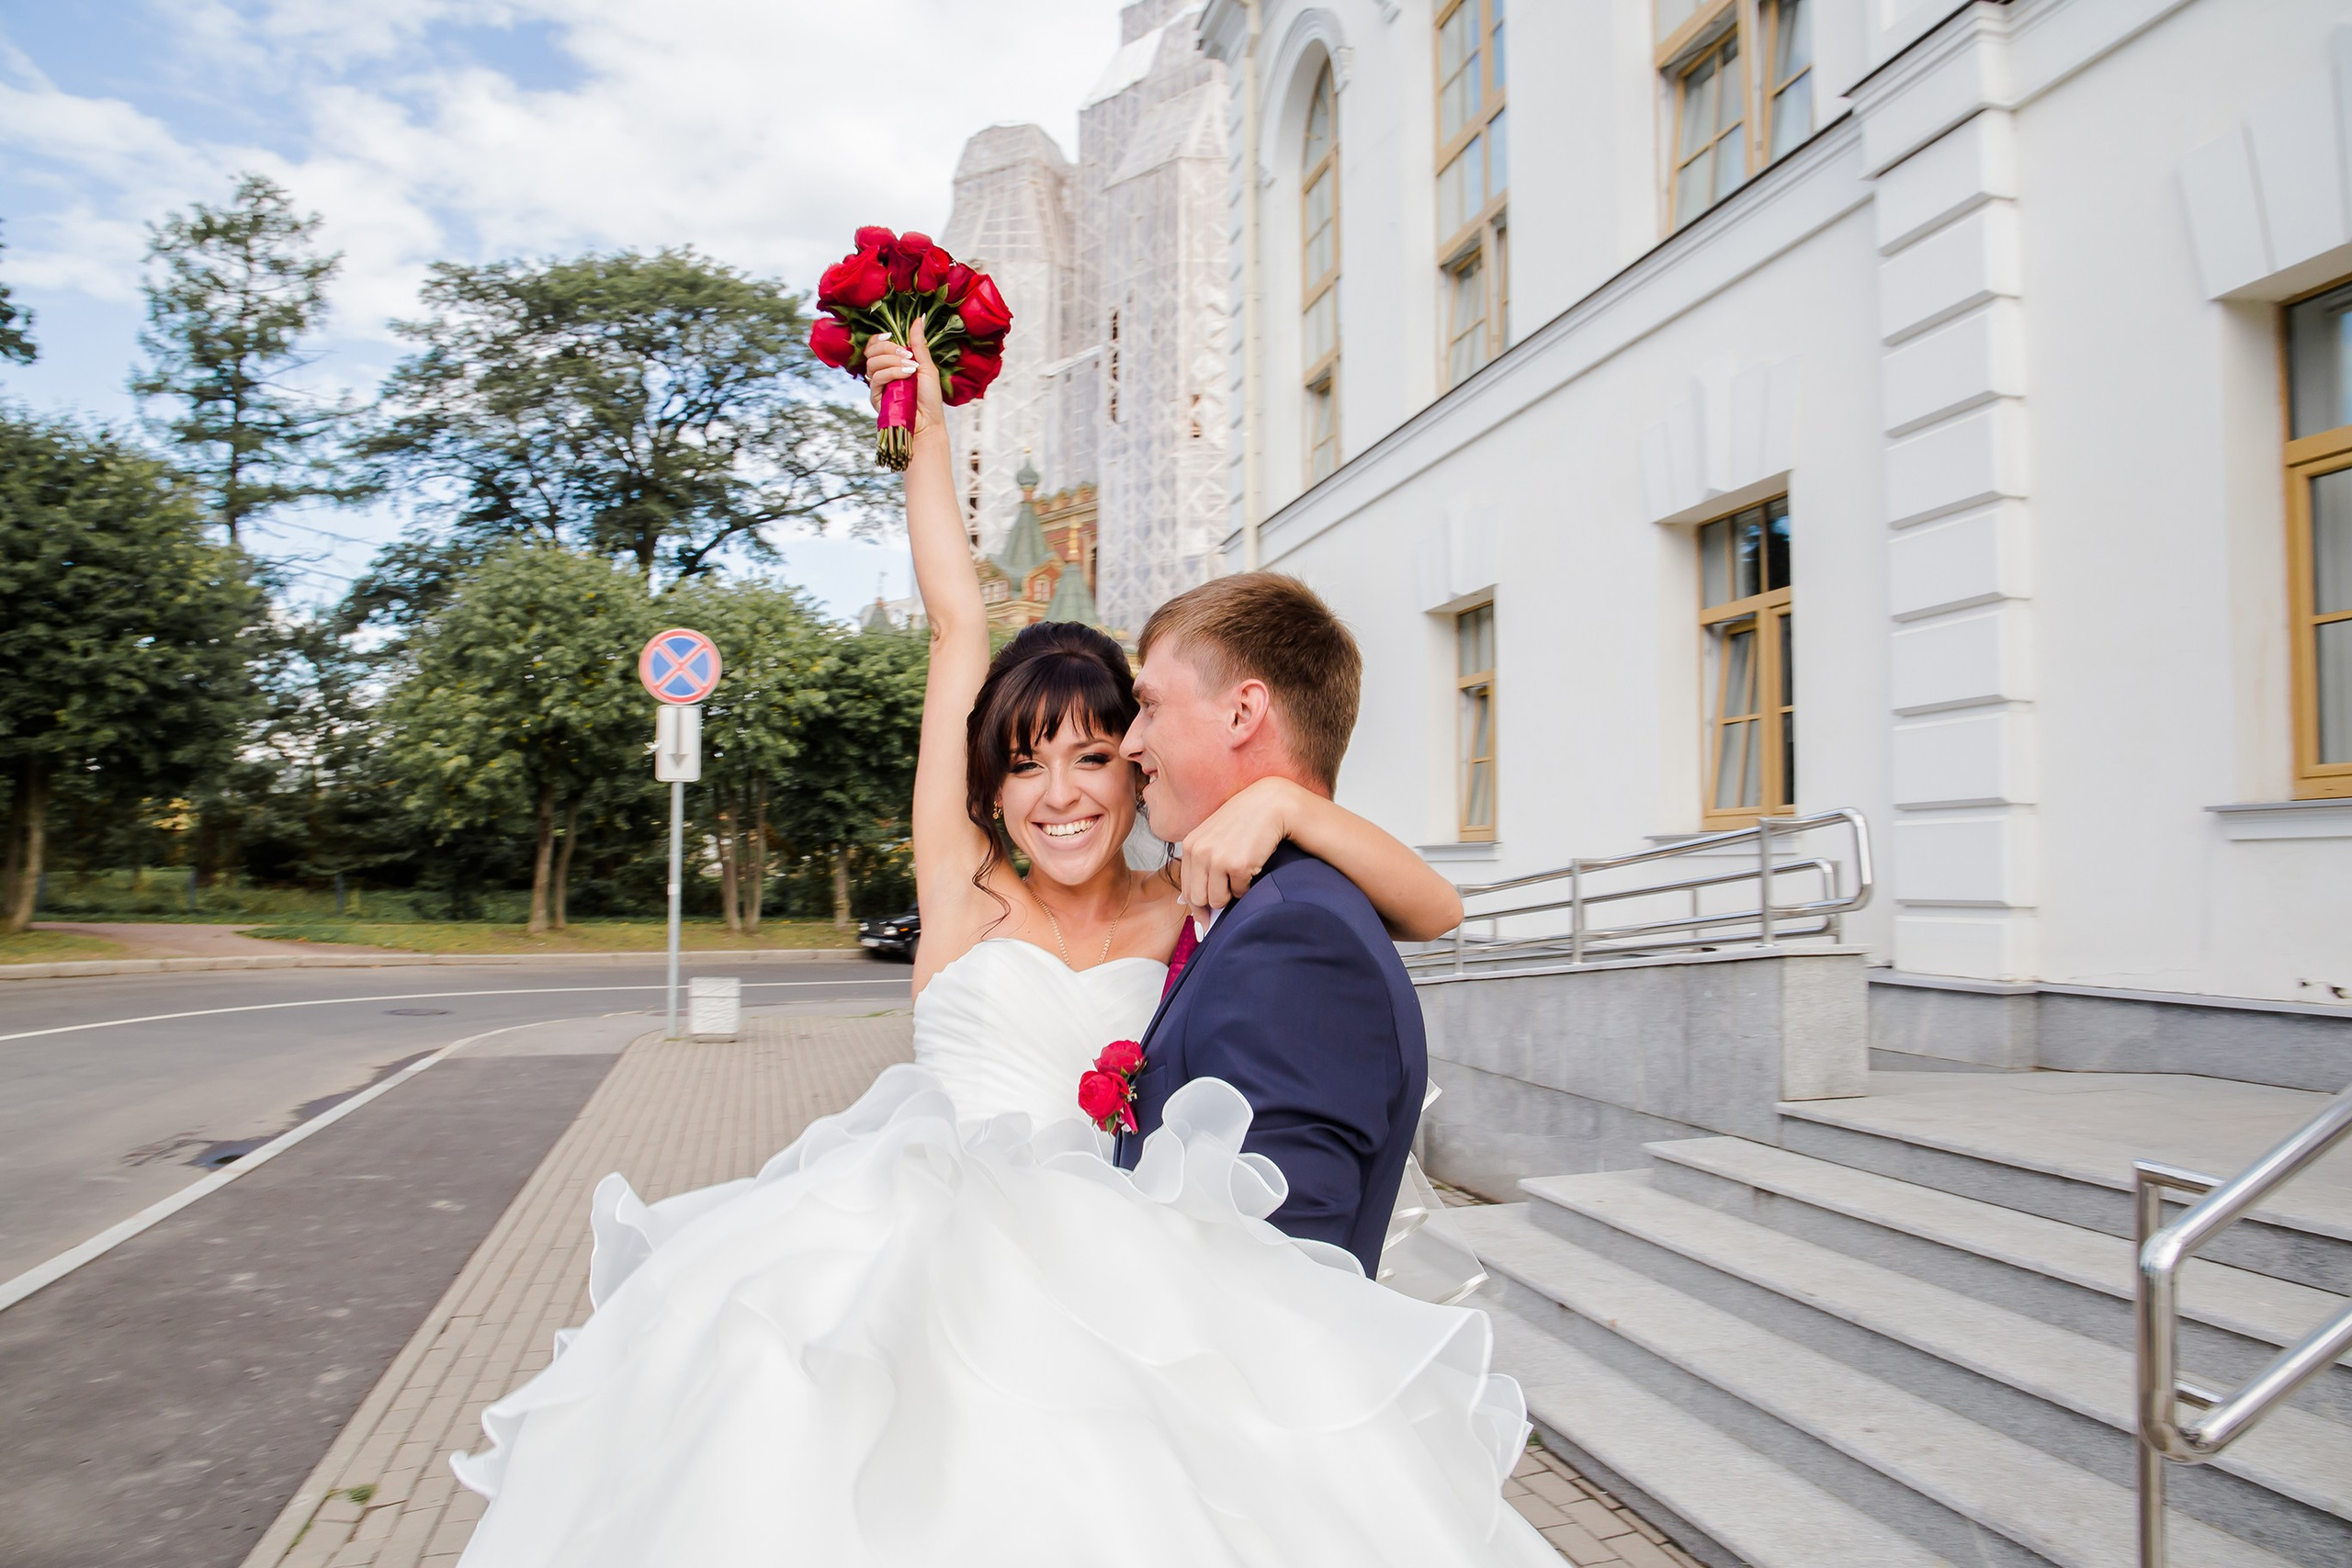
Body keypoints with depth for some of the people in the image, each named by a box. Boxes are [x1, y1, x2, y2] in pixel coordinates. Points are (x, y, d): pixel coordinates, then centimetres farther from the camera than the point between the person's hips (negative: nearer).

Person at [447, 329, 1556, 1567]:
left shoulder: (1191, 910, 10)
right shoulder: (964, 891, 10)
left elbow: (1432, 910, 6)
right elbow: (958, 626, 14)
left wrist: (1280, 800, -8)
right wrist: (924, 429, 19)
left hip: (1102, 1267, 1)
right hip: (914, 1246, 0)